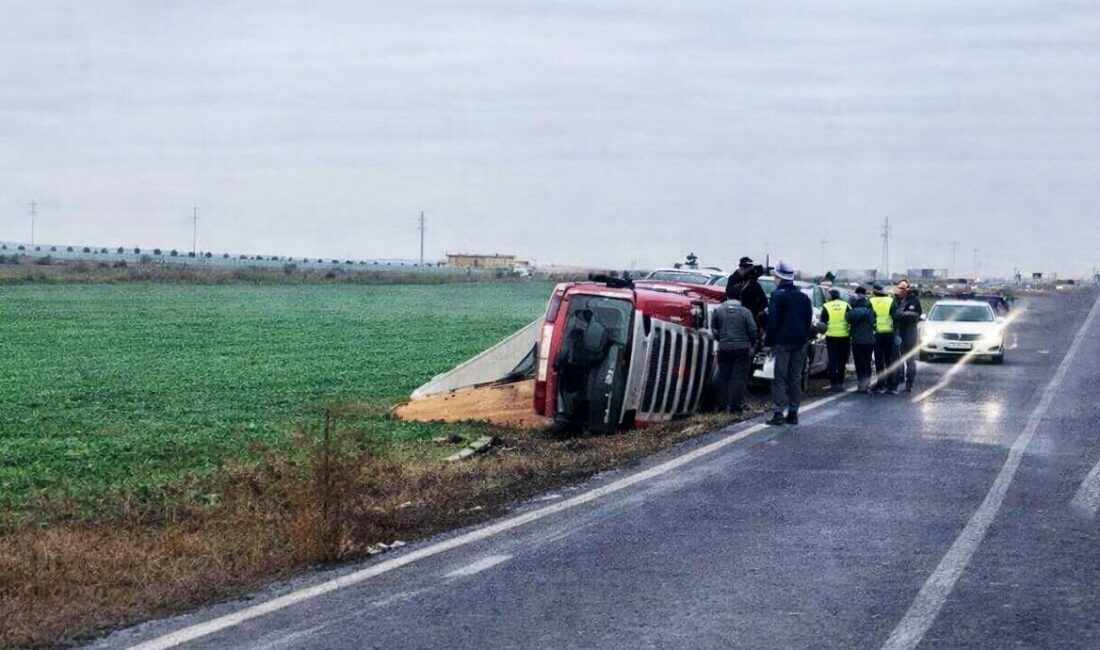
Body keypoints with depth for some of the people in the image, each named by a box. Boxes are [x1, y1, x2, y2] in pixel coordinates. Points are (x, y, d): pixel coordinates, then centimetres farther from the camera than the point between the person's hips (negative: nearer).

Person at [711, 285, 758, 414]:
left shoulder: (719, 310, 1)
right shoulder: (745, 312, -6)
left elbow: (713, 327, 9)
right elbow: (752, 330, -6)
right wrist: (752, 344, 10)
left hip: (724, 348, 3)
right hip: (741, 348, -3)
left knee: (723, 377, 10)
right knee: (739, 377, 0)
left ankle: (722, 405, 11)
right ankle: (736, 406, -3)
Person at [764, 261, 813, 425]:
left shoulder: (778, 295, -7)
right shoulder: (803, 297, 14)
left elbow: (773, 320, -12)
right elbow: (809, 321, 15)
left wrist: (769, 342, -8)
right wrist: (805, 339, 17)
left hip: (782, 342, -6)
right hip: (800, 342, 6)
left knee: (779, 378, -5)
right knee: (796, 378, 10)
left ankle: (778, 413, -11)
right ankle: (793, 413, 11)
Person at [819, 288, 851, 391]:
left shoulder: (826, 307, -1)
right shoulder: (846, 305, 3)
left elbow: (822, 323, 2)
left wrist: (824, 331, 18)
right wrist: (851, 332, 12)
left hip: (831, 336, -1)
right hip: (844, 336, 1)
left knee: (832, 360, 4)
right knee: (842, 360, 12)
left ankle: (833, 383, 0)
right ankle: (840, 382, 14)